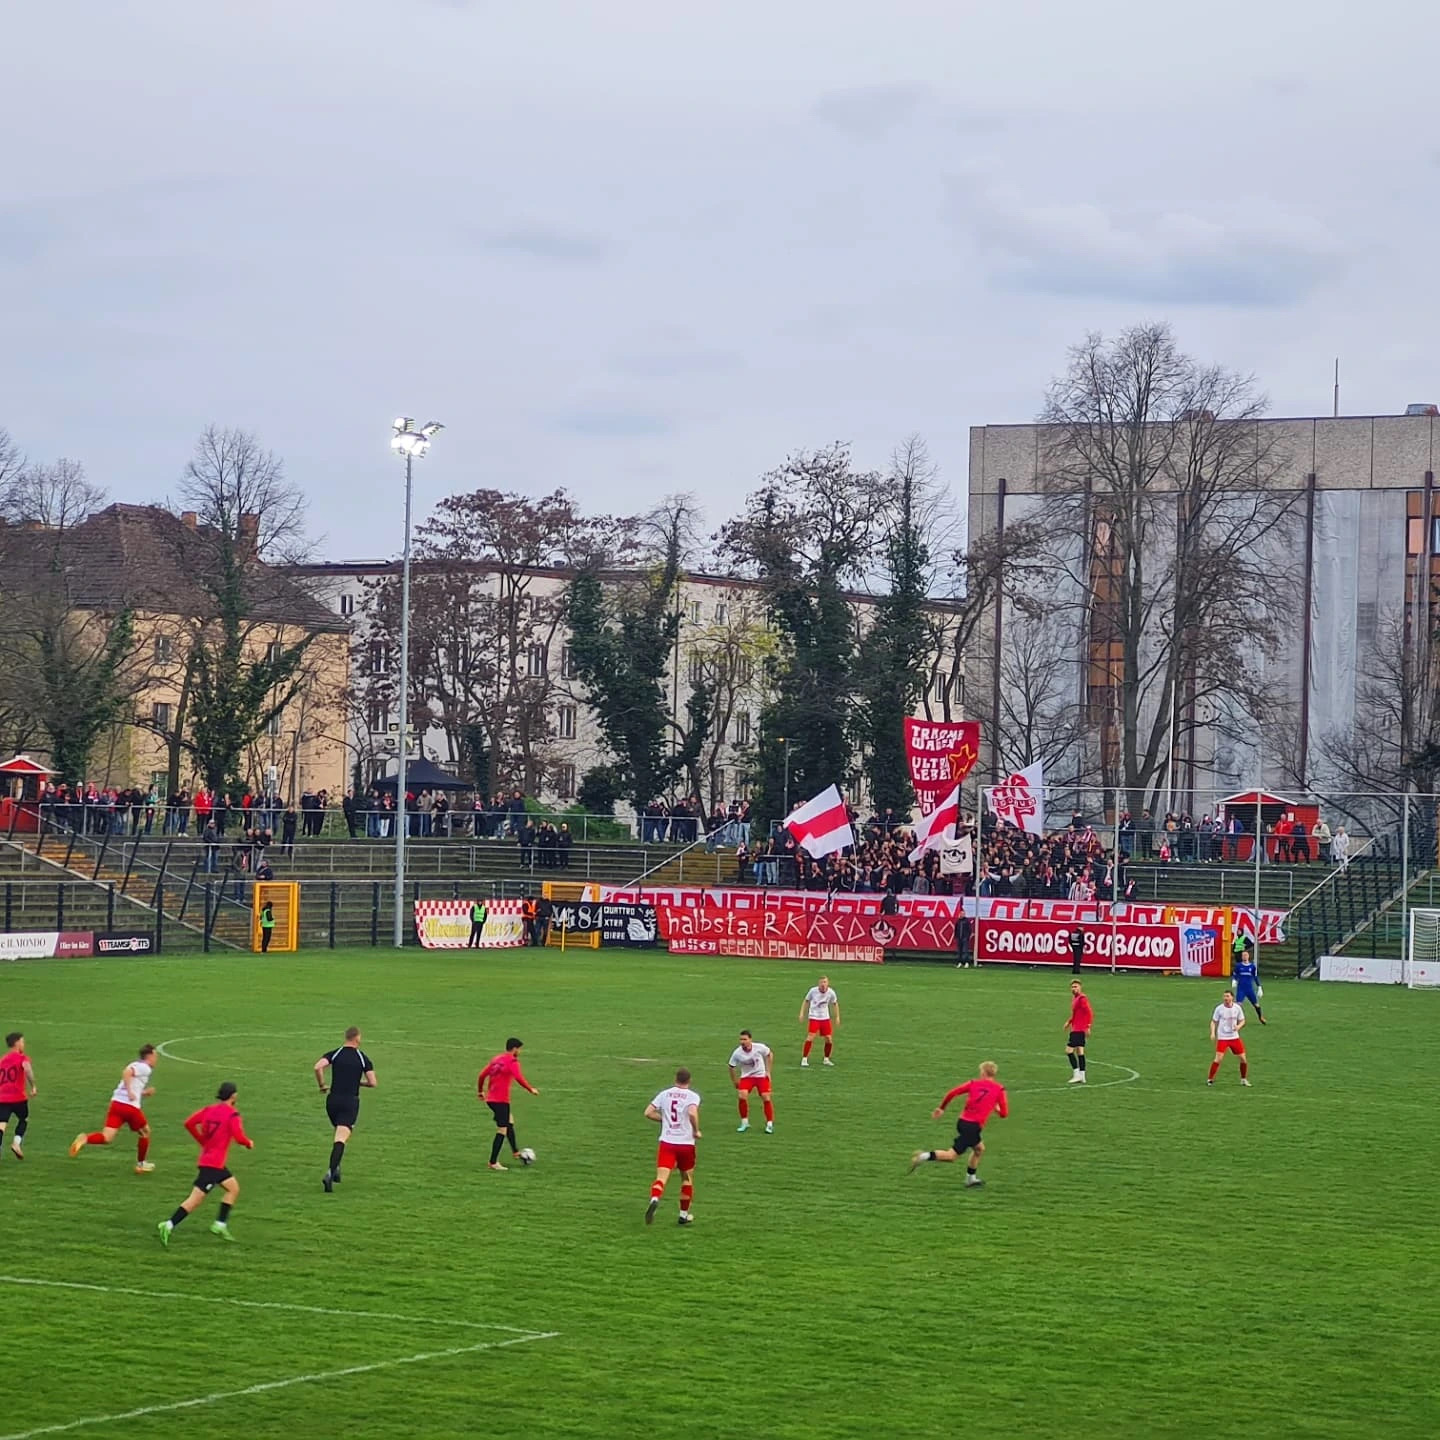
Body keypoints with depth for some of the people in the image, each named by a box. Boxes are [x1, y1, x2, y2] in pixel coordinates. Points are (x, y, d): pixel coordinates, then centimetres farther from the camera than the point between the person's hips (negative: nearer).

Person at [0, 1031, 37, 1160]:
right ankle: (17, 1143, 6)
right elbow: (27, 1069, -21)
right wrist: (33, 1086, -16)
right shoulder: (22, 1058, 0)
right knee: (23, 1119, 23)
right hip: (18, 1097, -3)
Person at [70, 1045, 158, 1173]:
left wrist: (145, 1092, 31)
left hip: (116, 1103, 7)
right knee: (145, 1132, 19)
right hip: (131, 1107, -7)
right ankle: (141, 1164, 29)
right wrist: (130, 1091, -23)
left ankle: (85, 1139, -32)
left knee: (106, 1138, -4)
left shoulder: (136, 1065, 25)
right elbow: (126, 1072, -22)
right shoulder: (145, 1068, -3)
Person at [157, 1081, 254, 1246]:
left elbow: (189, 1123, 5)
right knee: (196, 1198, -9)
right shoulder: (232, 1114, -12)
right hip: (213, 1163, -9)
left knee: (234, 1189, 20)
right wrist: (249, 1143, 3)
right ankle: (169, 1225, -15)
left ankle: (220, 1225, 17)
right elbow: (239, 1138, -19)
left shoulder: (209, 1110, 8)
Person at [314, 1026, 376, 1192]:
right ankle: (331, 1172, -28)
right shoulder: (363, 1058, 1)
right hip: (351, 1102, -3)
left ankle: (335, 1168, 21)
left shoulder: (334, 1054, 3)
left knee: (339, 1136, 26)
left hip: (333, 1100, 3)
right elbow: (372, 1083, -2)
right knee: (341, 1139, -11)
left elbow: (318, 1067, -15)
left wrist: (321, 1085, 0)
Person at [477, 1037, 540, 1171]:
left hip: (491, 1099, 9)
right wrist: (531, 1089, -18)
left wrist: (481, 1091, 25)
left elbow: (483, 1075, 14)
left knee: (509, 1123, 24)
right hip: (501, 1100, -9)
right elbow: (518, 1078, -26)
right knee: (502, 1131, -4)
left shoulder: (497, 1059, 13)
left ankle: (515, 1152, 33)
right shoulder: (512, 1062, -11)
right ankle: (493, 1163, -4)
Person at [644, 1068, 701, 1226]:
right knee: (687, 1178, 21)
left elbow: (648, 1113, 2)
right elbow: (692, 1113, -23)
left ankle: (654, 1200, -41)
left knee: (662, 1177, -9)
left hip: (666, 1142, 1)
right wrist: (696, 1131, -7)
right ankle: (684, 1215, 27)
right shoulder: (692, 1096, -4)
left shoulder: (664, 1094, 7)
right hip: (686, 1143, -1)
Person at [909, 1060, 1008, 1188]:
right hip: (974, 1126, -6)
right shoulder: (999, 1089, 0)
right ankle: (925, 1156, -21)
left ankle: (971, 1179, 30)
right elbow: (1004, 1113, -3)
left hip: (962, 1121, 6)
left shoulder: (974, 1083, 9)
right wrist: (996, 1108, 20)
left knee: (979, 1149, 27)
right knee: (952, 1156, -3)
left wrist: (941, 1108, 15)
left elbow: (952, 1093, 3)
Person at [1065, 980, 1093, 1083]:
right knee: (1080, 1052, 11)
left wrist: (1088, 1027, -23)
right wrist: (1069, 1022, 17)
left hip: (1078, 1029, -10)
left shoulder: (1082, 998, -15)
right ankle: (1082, 1077, 14)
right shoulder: (1074, 998, 15)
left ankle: (1077, 1075, -9)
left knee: (1069, 1050, -11)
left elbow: (1089, 1013, -20)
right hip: (1075, 1028, 10)